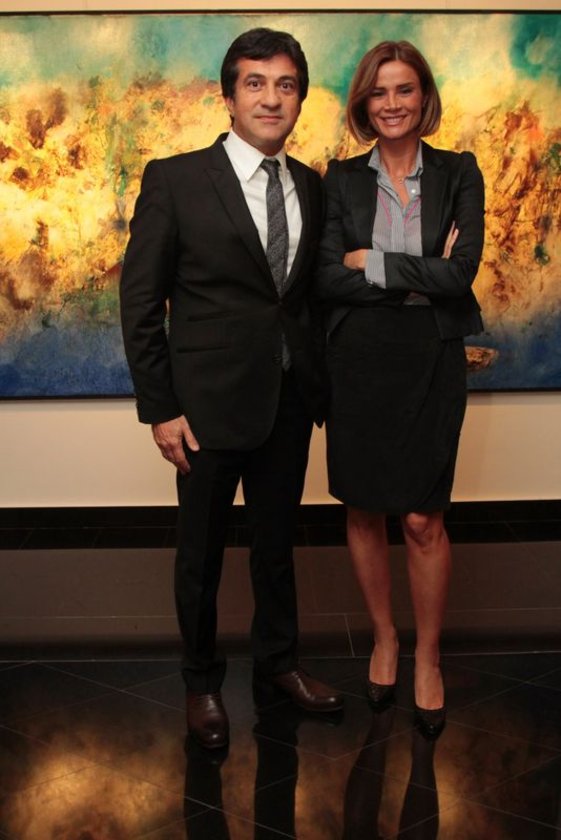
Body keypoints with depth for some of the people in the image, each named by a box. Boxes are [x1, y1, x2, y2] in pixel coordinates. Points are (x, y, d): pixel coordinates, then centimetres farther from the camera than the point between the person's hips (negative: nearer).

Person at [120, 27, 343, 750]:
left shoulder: (311, 187, 6)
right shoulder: (176, 180, -9)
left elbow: (309, 289, 12)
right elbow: (140, 300, -8)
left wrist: (321, 383, 4)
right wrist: (159, 408, -11)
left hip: (290, 402, 4)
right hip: (209, 403, -4)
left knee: (276, 542, 19)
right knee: (201, 553, 11)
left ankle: (278, 663, 38)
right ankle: (202, 682, 31)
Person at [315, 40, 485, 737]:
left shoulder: (458, 174, 2)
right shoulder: (341, 180, 3)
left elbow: (462, 271, -12)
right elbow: (325, 278, -9)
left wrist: (373, 262, -11)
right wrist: (419, 277, -13)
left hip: (430, 362, -1)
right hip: (358, 361, 2)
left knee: (423, 520, 2)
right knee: (364, 511, 11)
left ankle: (427, 658, 21)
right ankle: (383, 640, 31)